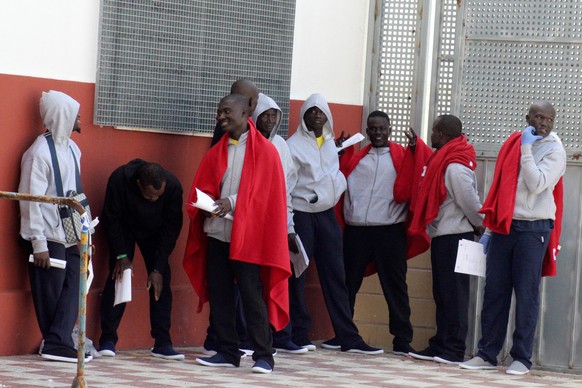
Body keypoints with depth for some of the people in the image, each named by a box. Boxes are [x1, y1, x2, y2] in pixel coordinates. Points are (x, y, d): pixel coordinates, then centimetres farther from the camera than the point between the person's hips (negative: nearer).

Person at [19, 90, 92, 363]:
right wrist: (38, 243, -16)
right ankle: (57, 344, 8)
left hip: (72, 236, 7)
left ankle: (59, 345, -2)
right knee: (51, 294, 0)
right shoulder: (39, 153, -13)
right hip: (49, 238, -7)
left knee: (73, 288, 0)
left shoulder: (72, 149, 11)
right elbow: (31, 200, -14)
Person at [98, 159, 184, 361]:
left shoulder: (173, 186, -31)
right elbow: (111, 219, -20)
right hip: (124, 229, -1)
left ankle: (162, 343, -6)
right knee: (117, 278, -13)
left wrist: (158, 268, -22)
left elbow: (172, 228, -20)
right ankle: (107, 340, -9)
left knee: (161, 282, -8)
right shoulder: (120, 179, -35)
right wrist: (121, 255, -22)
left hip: (154, 233, 2)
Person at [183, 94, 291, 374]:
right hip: (216, 233, 5)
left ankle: (263, 355, -3)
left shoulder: (265, 151, -2)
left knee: (252, 296, -7)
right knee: (218, 295, 5)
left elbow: (267, 193, -9)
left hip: (248, 235, -5)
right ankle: (227, 351, 13)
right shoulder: (216, 153, 13)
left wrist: (233, 203, -20)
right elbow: (201, 190, 10)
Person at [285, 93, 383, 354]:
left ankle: (348, 338, 4)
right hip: (301, 213, -6)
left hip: (327, 214, 6)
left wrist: (337, 189, 7)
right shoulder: (294, 145, -5)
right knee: (297, 275, -2)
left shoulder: (331, 143, 13)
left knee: (335, 275, 4)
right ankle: (298, 335, 3)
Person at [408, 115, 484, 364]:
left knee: (453, 294, -7)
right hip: (443, 235, 10)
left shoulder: (455, 167, -17)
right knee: (443, 294, 13)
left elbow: (469, 200, -16)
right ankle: (441, 346, 18)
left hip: (453, 237, -10)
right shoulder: (445, 161, 14)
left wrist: (479, 224, -6)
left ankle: (454, 351, -5)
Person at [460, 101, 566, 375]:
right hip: (503, 226, 5)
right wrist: (489, 228, 14)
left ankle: (521, 357, 0)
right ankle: (487, 354, 7)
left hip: (532, 229, -5)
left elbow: (537, 185, -17)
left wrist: (526, 150, -13)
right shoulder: (512, 143, 12)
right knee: (494, 291, 3)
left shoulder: (555, 151, -3)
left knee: (526, 294, -4)